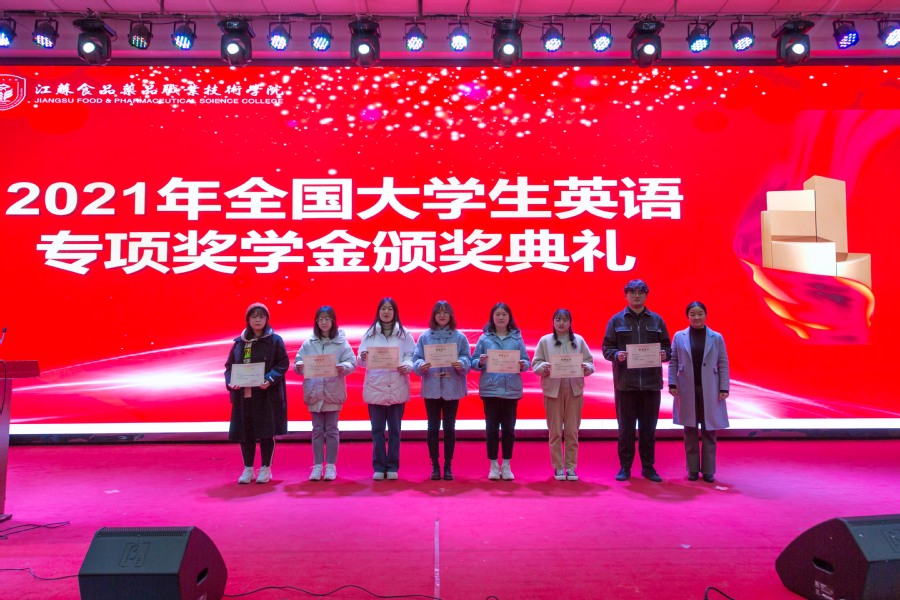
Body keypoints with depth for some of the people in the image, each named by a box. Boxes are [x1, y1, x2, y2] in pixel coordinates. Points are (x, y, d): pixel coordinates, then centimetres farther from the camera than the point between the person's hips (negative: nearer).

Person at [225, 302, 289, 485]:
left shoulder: (275, 340, -1)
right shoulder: (239, 342, 9)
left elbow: (283, 364, -5)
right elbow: (229, 366, 11)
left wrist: (270, 379, -20)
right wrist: (230, 382, -8)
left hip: (267, 394, -3)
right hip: (243, 395, 3)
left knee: (266, 432, 2)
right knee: (245, 432, 7)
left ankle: (266, 469, 17)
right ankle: (248, 469, 21)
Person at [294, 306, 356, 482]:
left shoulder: (341, 342, 0)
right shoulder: (308, 343, 5)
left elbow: (352, 362, -5)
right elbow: (298, 361, 4)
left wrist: (343, 367, -25)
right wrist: (298, 366, -18)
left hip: (334, 391, -2)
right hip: (314, 391, 2)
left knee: (331, 429, 5)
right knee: (317, 429, 8)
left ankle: (331, 465, 14)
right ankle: (317, 465, 15)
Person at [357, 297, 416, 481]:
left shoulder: (404, 334, 4)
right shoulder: (369, 334, 7)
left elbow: (412, 357, 1)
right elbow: (361, 360, 3)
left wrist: (407, 366, -19)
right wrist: (363, 358, -19)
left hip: (397, 388, 0)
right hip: (375, 388, 1)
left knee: (394, 430, 6)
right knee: (377, 430, 5)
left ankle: (392, 467, 14)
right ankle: (379, 467, 12)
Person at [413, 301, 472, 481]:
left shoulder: (460, 337, 3)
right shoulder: (425, 336, 3)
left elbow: (468, 360, -1)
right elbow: (416, 359, 0)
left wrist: (461, 364, -22)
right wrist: (421, 366, -21)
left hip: (452, 388, 0)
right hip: (431, 388, 0)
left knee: (449, 428, 5)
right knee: (433, 428, 4)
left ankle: (448, 466, 15)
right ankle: (435, 465, 15)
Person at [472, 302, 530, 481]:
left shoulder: (517, 338, 6)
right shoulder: (484, 338, 3)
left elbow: (527, 361, 6)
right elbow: (473, 362, 2)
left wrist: (522, 365, -16)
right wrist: (480, 362, -19)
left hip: (511, 390, 1)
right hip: (490, 389, -1)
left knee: (509, 428, 7)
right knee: (492, 428, 4)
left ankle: (506, 465, 18)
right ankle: (493, 465, 15)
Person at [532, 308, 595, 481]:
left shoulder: (579, 340, 9)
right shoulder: (545, 340, 6)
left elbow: (590, 362, 7)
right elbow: (535, 363, 3)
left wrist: (586, 367, -14)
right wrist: (544, 367, -18)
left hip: (574, 389, 1)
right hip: (553, 389, -1)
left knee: (572, 431, 3)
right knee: (555, 431, 2)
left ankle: (571, 467, 13)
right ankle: (558, 467, 12)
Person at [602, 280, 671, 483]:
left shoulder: (656, 320, 9)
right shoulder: (616, 320, 4)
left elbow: (667, 347, 12)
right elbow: (606, 347, 3)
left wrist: (664, 354, -10)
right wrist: (616, 355, -17)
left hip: (651, 382, 2)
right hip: (625, 382, -1)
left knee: (649, 428, 8)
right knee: (626, 427, 6)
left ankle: (648, 467, 20)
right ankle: (624, 467, 16)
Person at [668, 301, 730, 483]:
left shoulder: (717, 338, 3)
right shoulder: (679, 337, 3)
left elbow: (723, 364, 2)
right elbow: (673, 362, 4)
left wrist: (724, 388, -3)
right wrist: (672, 384, -4)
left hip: (710, 391, 0)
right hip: (687, 391, 0)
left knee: (709, 431, 5)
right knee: (690, 431, 7)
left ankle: (708, 470, 14)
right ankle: (693, 469, 16)